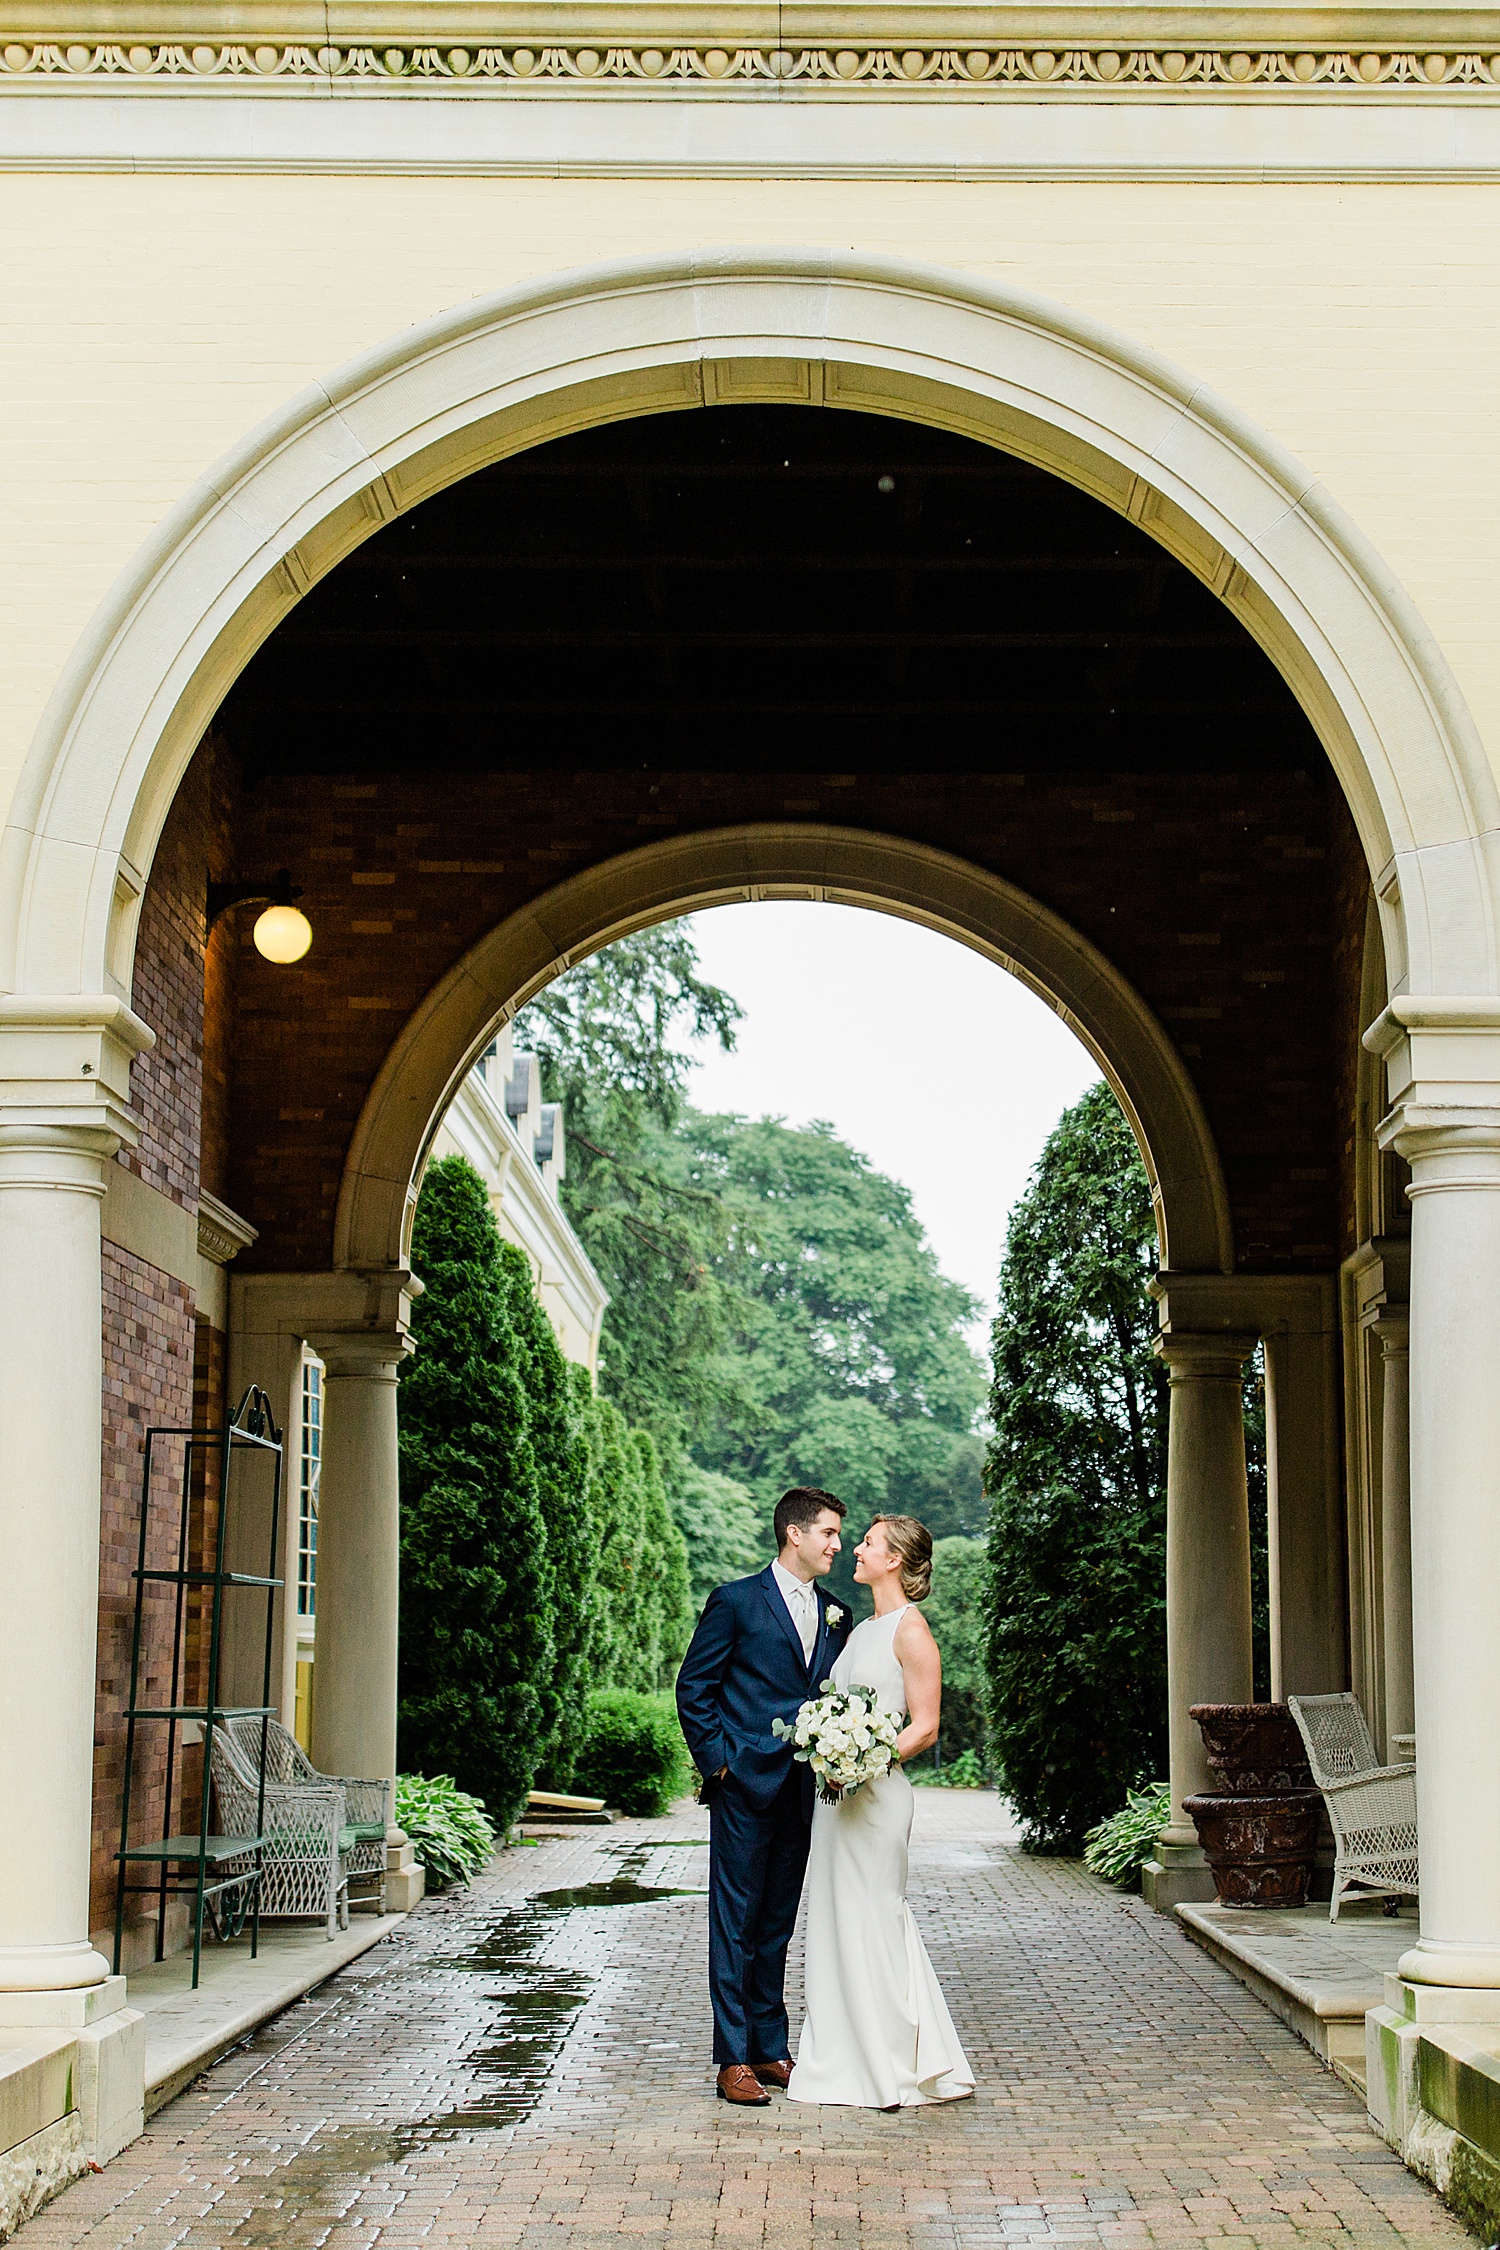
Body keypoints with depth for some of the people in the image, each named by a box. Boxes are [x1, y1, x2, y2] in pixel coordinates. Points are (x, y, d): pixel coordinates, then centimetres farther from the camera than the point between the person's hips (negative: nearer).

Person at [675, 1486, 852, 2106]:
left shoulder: (835, 1617, 13)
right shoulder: (737, 1601, -4)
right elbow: (693, 1687, -2)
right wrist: (717, 1760, -8)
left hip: (802, 1793, 6)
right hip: (745, 1786, -6)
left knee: (777, 1925, 11)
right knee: (736, 1922, -2)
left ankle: (770, 2049, 18)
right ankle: (734, 2060, 1)